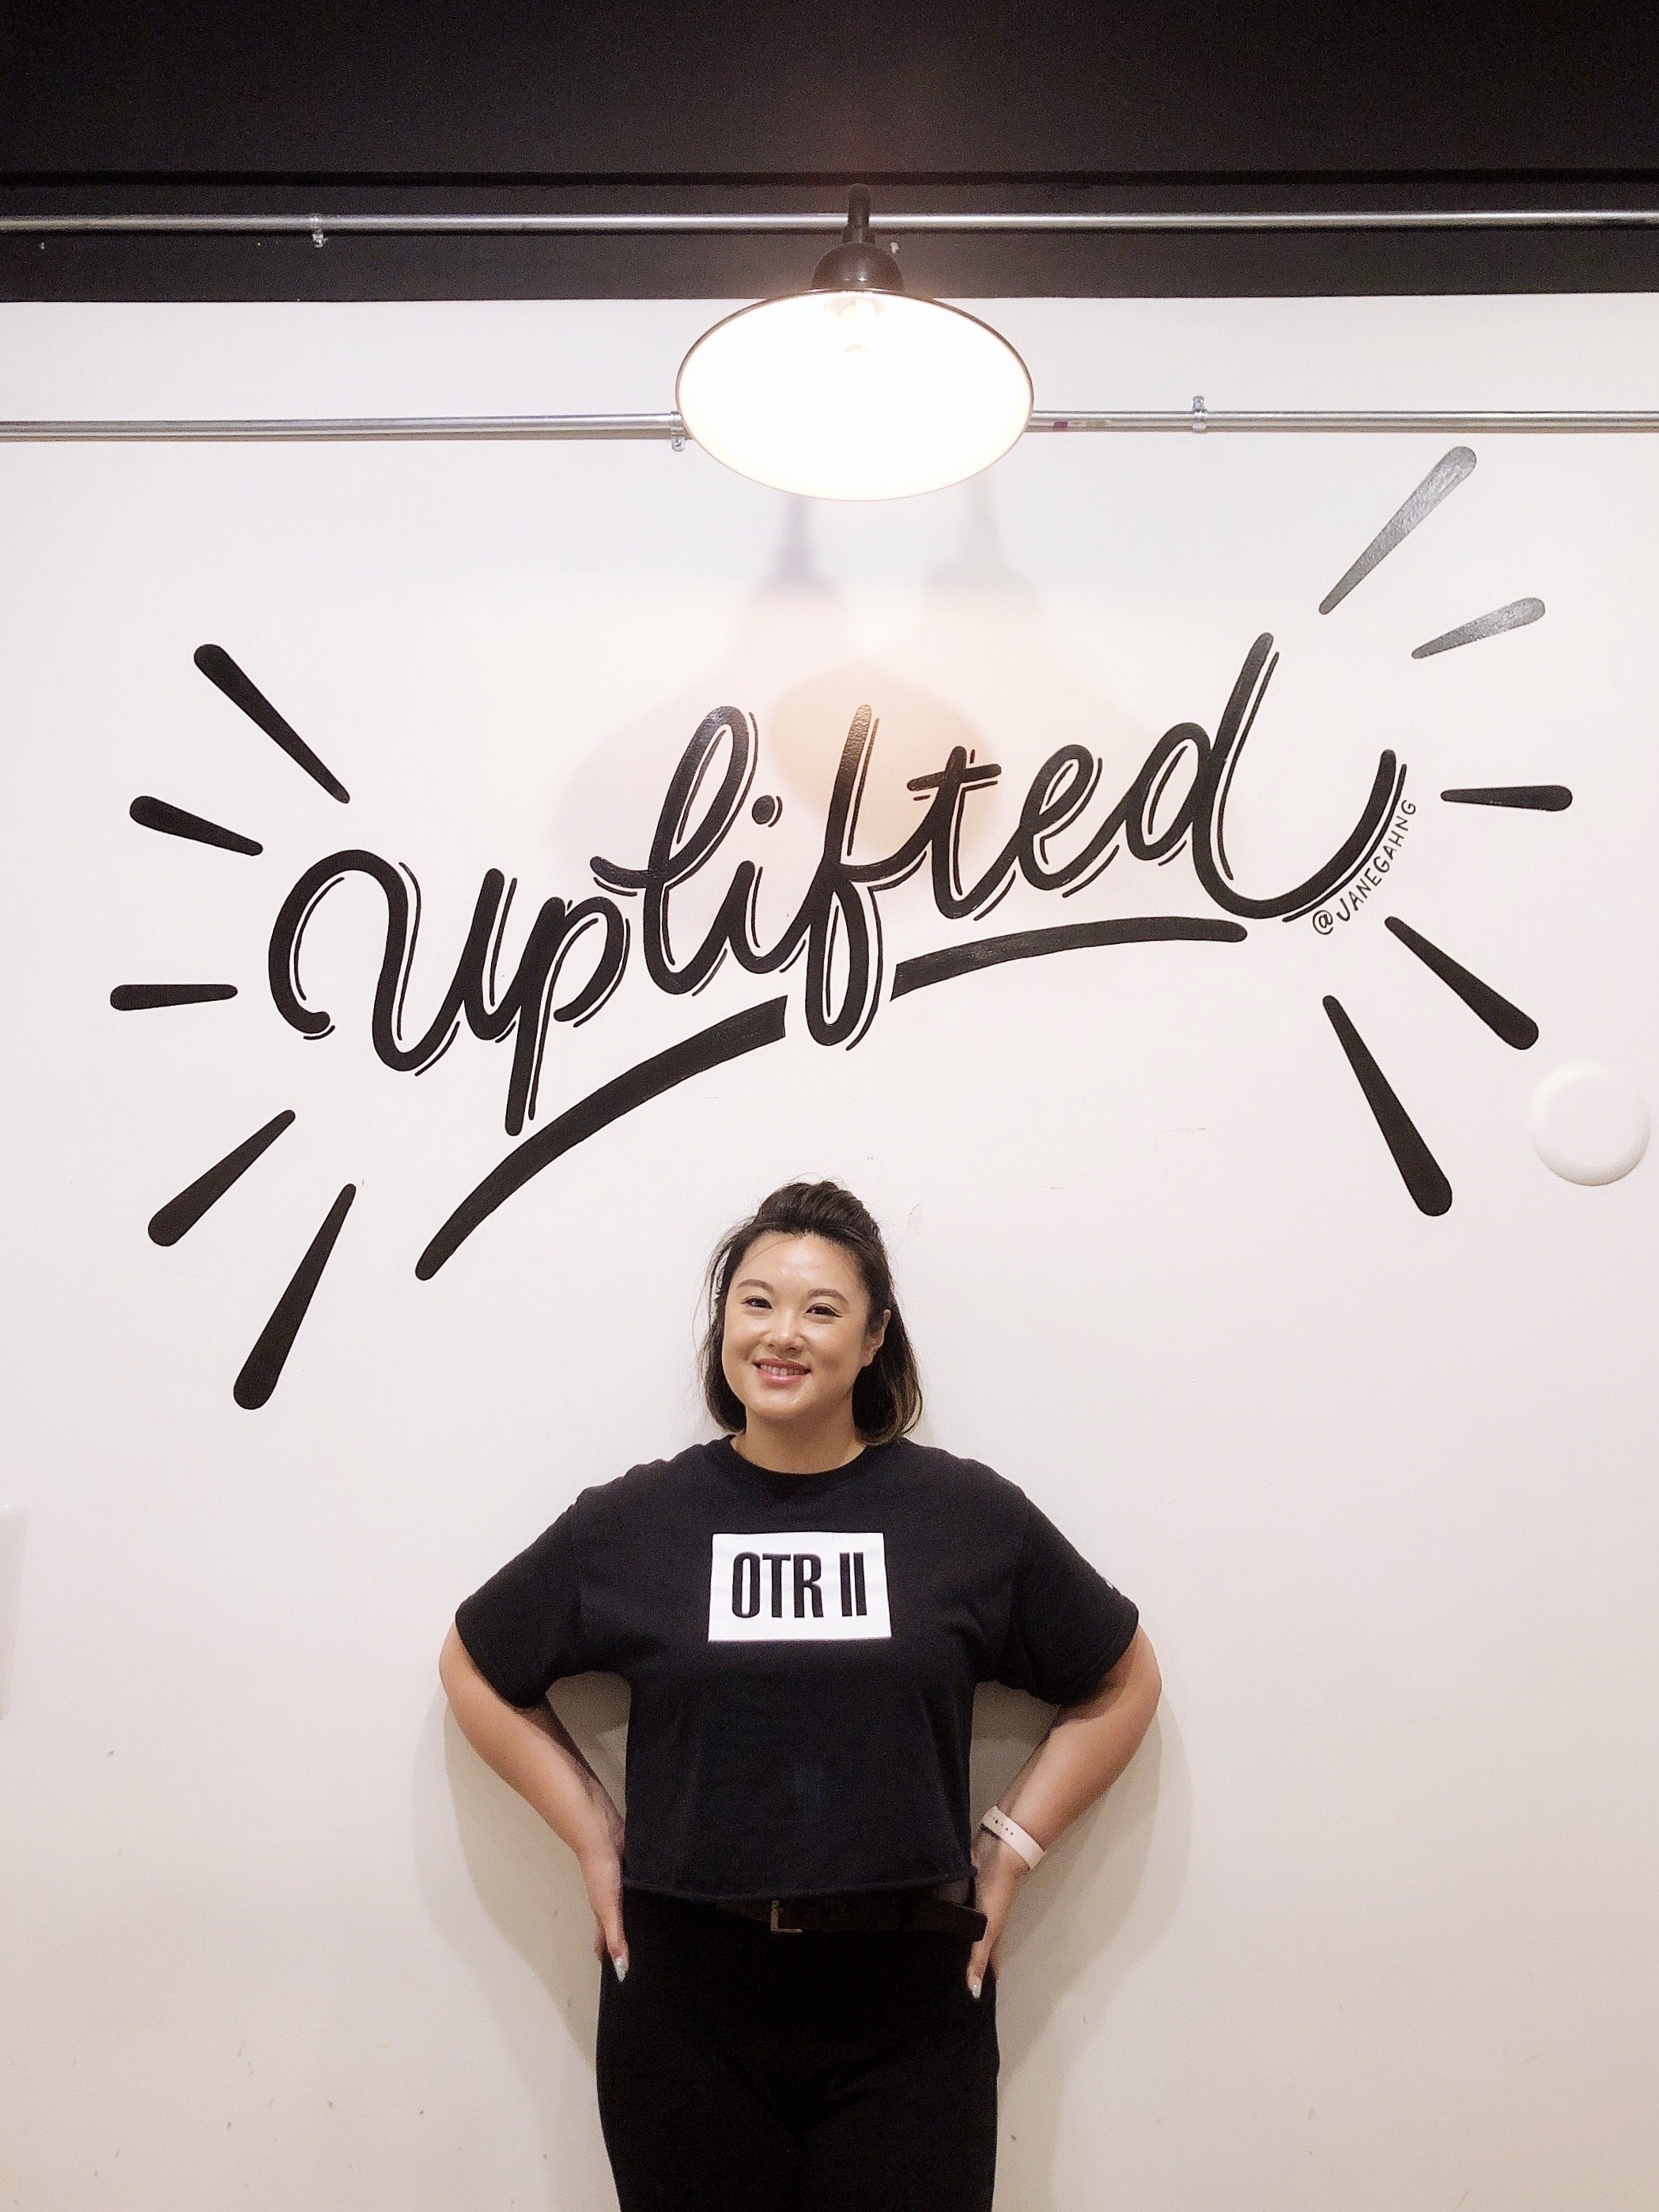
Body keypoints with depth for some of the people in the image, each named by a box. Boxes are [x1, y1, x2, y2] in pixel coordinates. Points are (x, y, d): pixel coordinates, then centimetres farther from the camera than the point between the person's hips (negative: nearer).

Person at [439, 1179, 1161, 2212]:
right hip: (687, 2012, 1)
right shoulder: (631, 1519, -2)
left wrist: (1010, 1848, 3)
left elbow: (1122, 1683, 10)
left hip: (909, 2015, 0)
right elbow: (476, 1670, 12)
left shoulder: (970, 1513, -3)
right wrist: (592, 1837, 5)